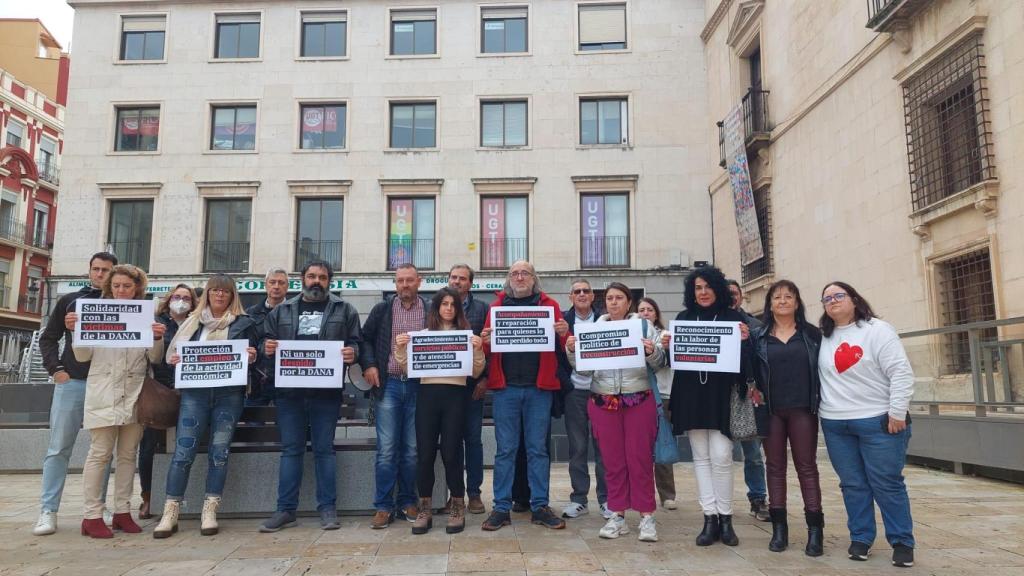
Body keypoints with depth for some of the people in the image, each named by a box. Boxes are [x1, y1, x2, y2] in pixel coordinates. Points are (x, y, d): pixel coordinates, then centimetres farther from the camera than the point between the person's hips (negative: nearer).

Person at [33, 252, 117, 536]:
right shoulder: (69, 301, 10)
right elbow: (48, 338, 12)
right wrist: (55, 368, -1)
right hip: (71, 382, 1)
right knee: (59, 448, 2)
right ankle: (48, 511, 8)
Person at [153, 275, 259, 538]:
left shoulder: (243, 323, 9)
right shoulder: (193, 321, 13)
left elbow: (252, 357, 9)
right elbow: (176, 353, 17)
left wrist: (252, 357, -13)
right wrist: (173, 360, -5)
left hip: (229, 395, -1)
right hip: (194, 392, 1)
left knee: (219, 452, 1)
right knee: (183, 451, -3)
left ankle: (209, 512, 9)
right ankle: (171, 512, 7)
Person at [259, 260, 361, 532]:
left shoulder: (344, 310, 8)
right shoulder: (281, 311, 14)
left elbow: (356, 343, 5)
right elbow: (267, 340, 15)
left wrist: (352, 352, -16)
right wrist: (266, 347, -7)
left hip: (326, 391, -2)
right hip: (289, 390, 2)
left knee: (324, 448, 4)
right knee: (291, 449, 6)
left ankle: (328, 508, 12)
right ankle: (286, 509, 13)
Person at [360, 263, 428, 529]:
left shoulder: (431, 311, 5)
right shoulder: (382, 310, 7)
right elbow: (365, 339, 11)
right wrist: (368, 365, -4)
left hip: (418, 386, 0)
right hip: (388, 385, 0)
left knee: (412, 449, 7)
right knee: (386, 449, 0)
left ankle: (407, 502, 20)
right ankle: (383, 507, 7)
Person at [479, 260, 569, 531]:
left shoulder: (548, 304, 8)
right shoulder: (498, 305, 9)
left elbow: (563, 345, 7)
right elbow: (487, 348, 9)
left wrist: (564, 333, -15)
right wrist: (485, 342, -14)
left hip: (539, 387, 0)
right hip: (505, 387, 0)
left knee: (538, 448, 7)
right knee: (505, 449, 5)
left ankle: (539, 506, 16)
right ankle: (502, 508, 13)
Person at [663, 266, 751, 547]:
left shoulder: (733, 317, 3)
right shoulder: (683, 318, 11)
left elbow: (744, 358, 2)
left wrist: (744, 340, -17)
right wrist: (666, 346, -9)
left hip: (722, 395, -2)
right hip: (691, 395, 3)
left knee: (721, 455, -6)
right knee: (701, 456, 5)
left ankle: (725, 517, 9)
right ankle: (710, 518, 11)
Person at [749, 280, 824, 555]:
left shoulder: (812, 334, 6)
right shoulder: (757, 335, 6)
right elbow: (750, 369, 4)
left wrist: (821, 400, -5)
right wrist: (753, 389, -12)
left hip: (803, 409, -1)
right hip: (771, 410, 1)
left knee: (807, 466, 2)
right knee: (775, 466, 6)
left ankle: (815, 529, 7)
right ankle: (779, 527, 13)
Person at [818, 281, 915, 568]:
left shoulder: (877, 329, -5)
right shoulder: (822, 338, 10)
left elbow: (901, 373, -10)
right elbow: (816, 375, 16)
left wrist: (897, 413, -14)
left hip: (878, 421, -4)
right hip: (835, 425, 4)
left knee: (887, 484, 1)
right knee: (852, 485, 9)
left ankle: (902, 542, 15)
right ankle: (860, 538, 20)